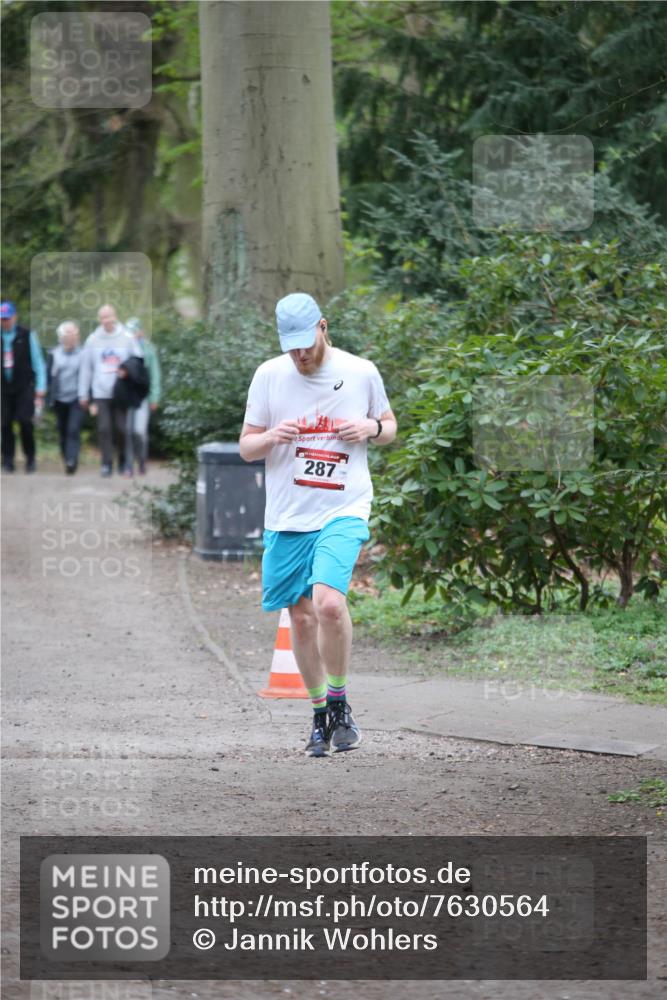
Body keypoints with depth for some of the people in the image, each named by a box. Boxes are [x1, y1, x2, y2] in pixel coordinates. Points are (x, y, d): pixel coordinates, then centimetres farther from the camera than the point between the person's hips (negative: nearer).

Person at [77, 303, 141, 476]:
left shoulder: (127, 339, 0)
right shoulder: (92, 341, 5)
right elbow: (85, 368, 9)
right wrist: (83, 394, 8)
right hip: (101, 393, 1)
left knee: (122, 428, 1)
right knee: (104, 429, -3)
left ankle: (123, 460, 18)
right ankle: (107, 463, 3)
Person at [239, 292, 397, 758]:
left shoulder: (362, 372, 1)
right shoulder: (269, 375, 2)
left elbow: (389, 426, 16)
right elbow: (246, 447, 7)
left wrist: (372, 428, -7)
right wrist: (271, 437, -15)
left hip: (344, 510, -3)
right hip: (286, 516, 3)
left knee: (329, 602, -23)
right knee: (301, 618, 7)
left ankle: (339, 703, -5)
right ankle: (320, 715, 23)